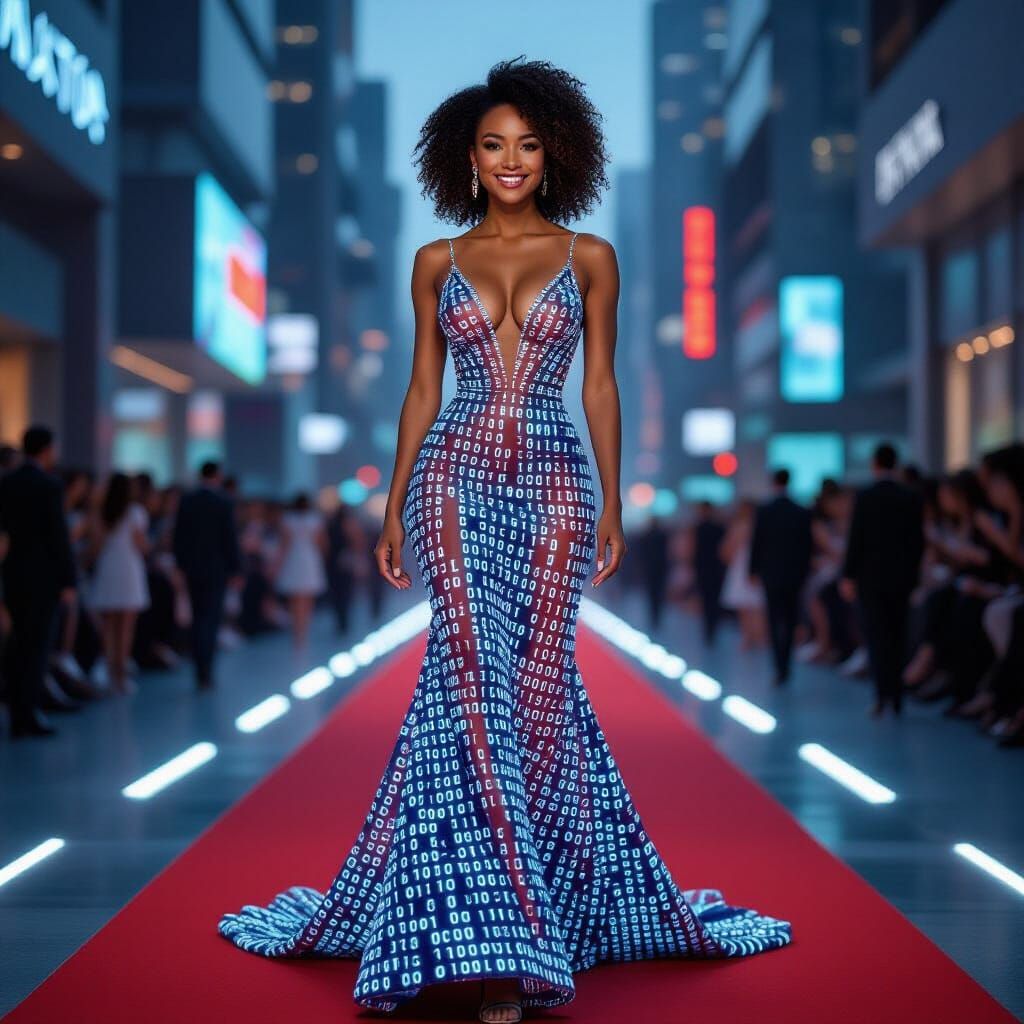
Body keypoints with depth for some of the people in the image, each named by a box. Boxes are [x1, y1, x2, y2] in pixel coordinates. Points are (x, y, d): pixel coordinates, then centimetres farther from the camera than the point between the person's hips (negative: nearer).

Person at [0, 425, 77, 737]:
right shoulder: (49, 484, -12)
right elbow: (58, 534, -14)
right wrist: (69, 580, -11)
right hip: (43, 574, -6)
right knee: (37, 644, -2)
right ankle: (28, 714, -3)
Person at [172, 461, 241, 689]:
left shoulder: (186, 501, 1)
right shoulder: (224, 504, -10)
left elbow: (178, 536, 3)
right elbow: (230, 539, -9)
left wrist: (182, 563, 13)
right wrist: (235, 567, -1)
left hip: (192, 568, 3)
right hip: (217, 568, -3)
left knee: (198, 619, 12)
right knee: (211, 619, -2)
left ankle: (201, 672, 13)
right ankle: (205, 673, -9)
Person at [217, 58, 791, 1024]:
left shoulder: (590, 258, 8)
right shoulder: (437, 262, 10)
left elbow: (599, 385, 7)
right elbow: (422, 387, 11)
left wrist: (612, 504, 2)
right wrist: (393, 505, 7)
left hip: (552, 481, 0)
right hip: (456, 474, 0)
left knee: (534, 681, -3)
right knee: (475, 673, -11)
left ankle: (496, 909, 12)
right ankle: (503, 936, -7)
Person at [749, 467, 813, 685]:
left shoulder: (764, 511, -8)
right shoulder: (803, 513, -1)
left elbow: (757, 543, -5)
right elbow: (808, 545, 2)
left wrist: (754, 569, 6)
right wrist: (804, 570, 13)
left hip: (771, 574, -2)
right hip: (795, 574, 2)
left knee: (775, 622, -1)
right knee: (790, 622, 12)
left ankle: (781, 669, -12)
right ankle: (784, 665, 18)